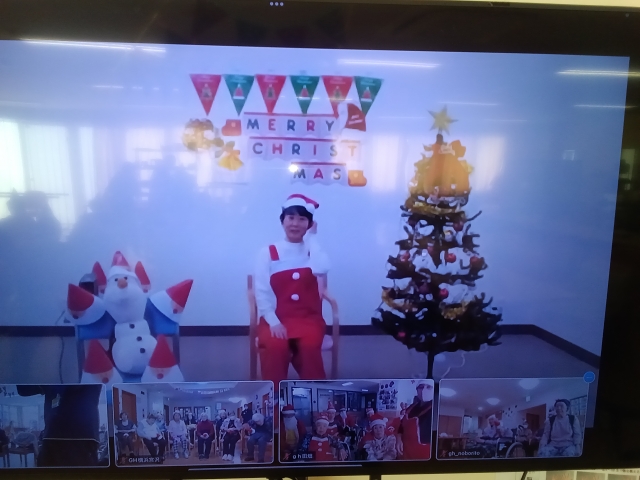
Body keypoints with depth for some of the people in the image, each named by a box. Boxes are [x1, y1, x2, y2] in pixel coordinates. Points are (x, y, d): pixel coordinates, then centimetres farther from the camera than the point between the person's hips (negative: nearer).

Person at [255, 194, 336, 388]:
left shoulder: (314, 250, 8)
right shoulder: (268, 253, 5)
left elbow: (321, 270, -17)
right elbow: (262, 292, -3)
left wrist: (312, 237, -6)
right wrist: (273, 321, -17)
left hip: (308, 317, 1)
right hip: (276, 318, 0)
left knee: (310, 346, -31)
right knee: (274, 346, -32)